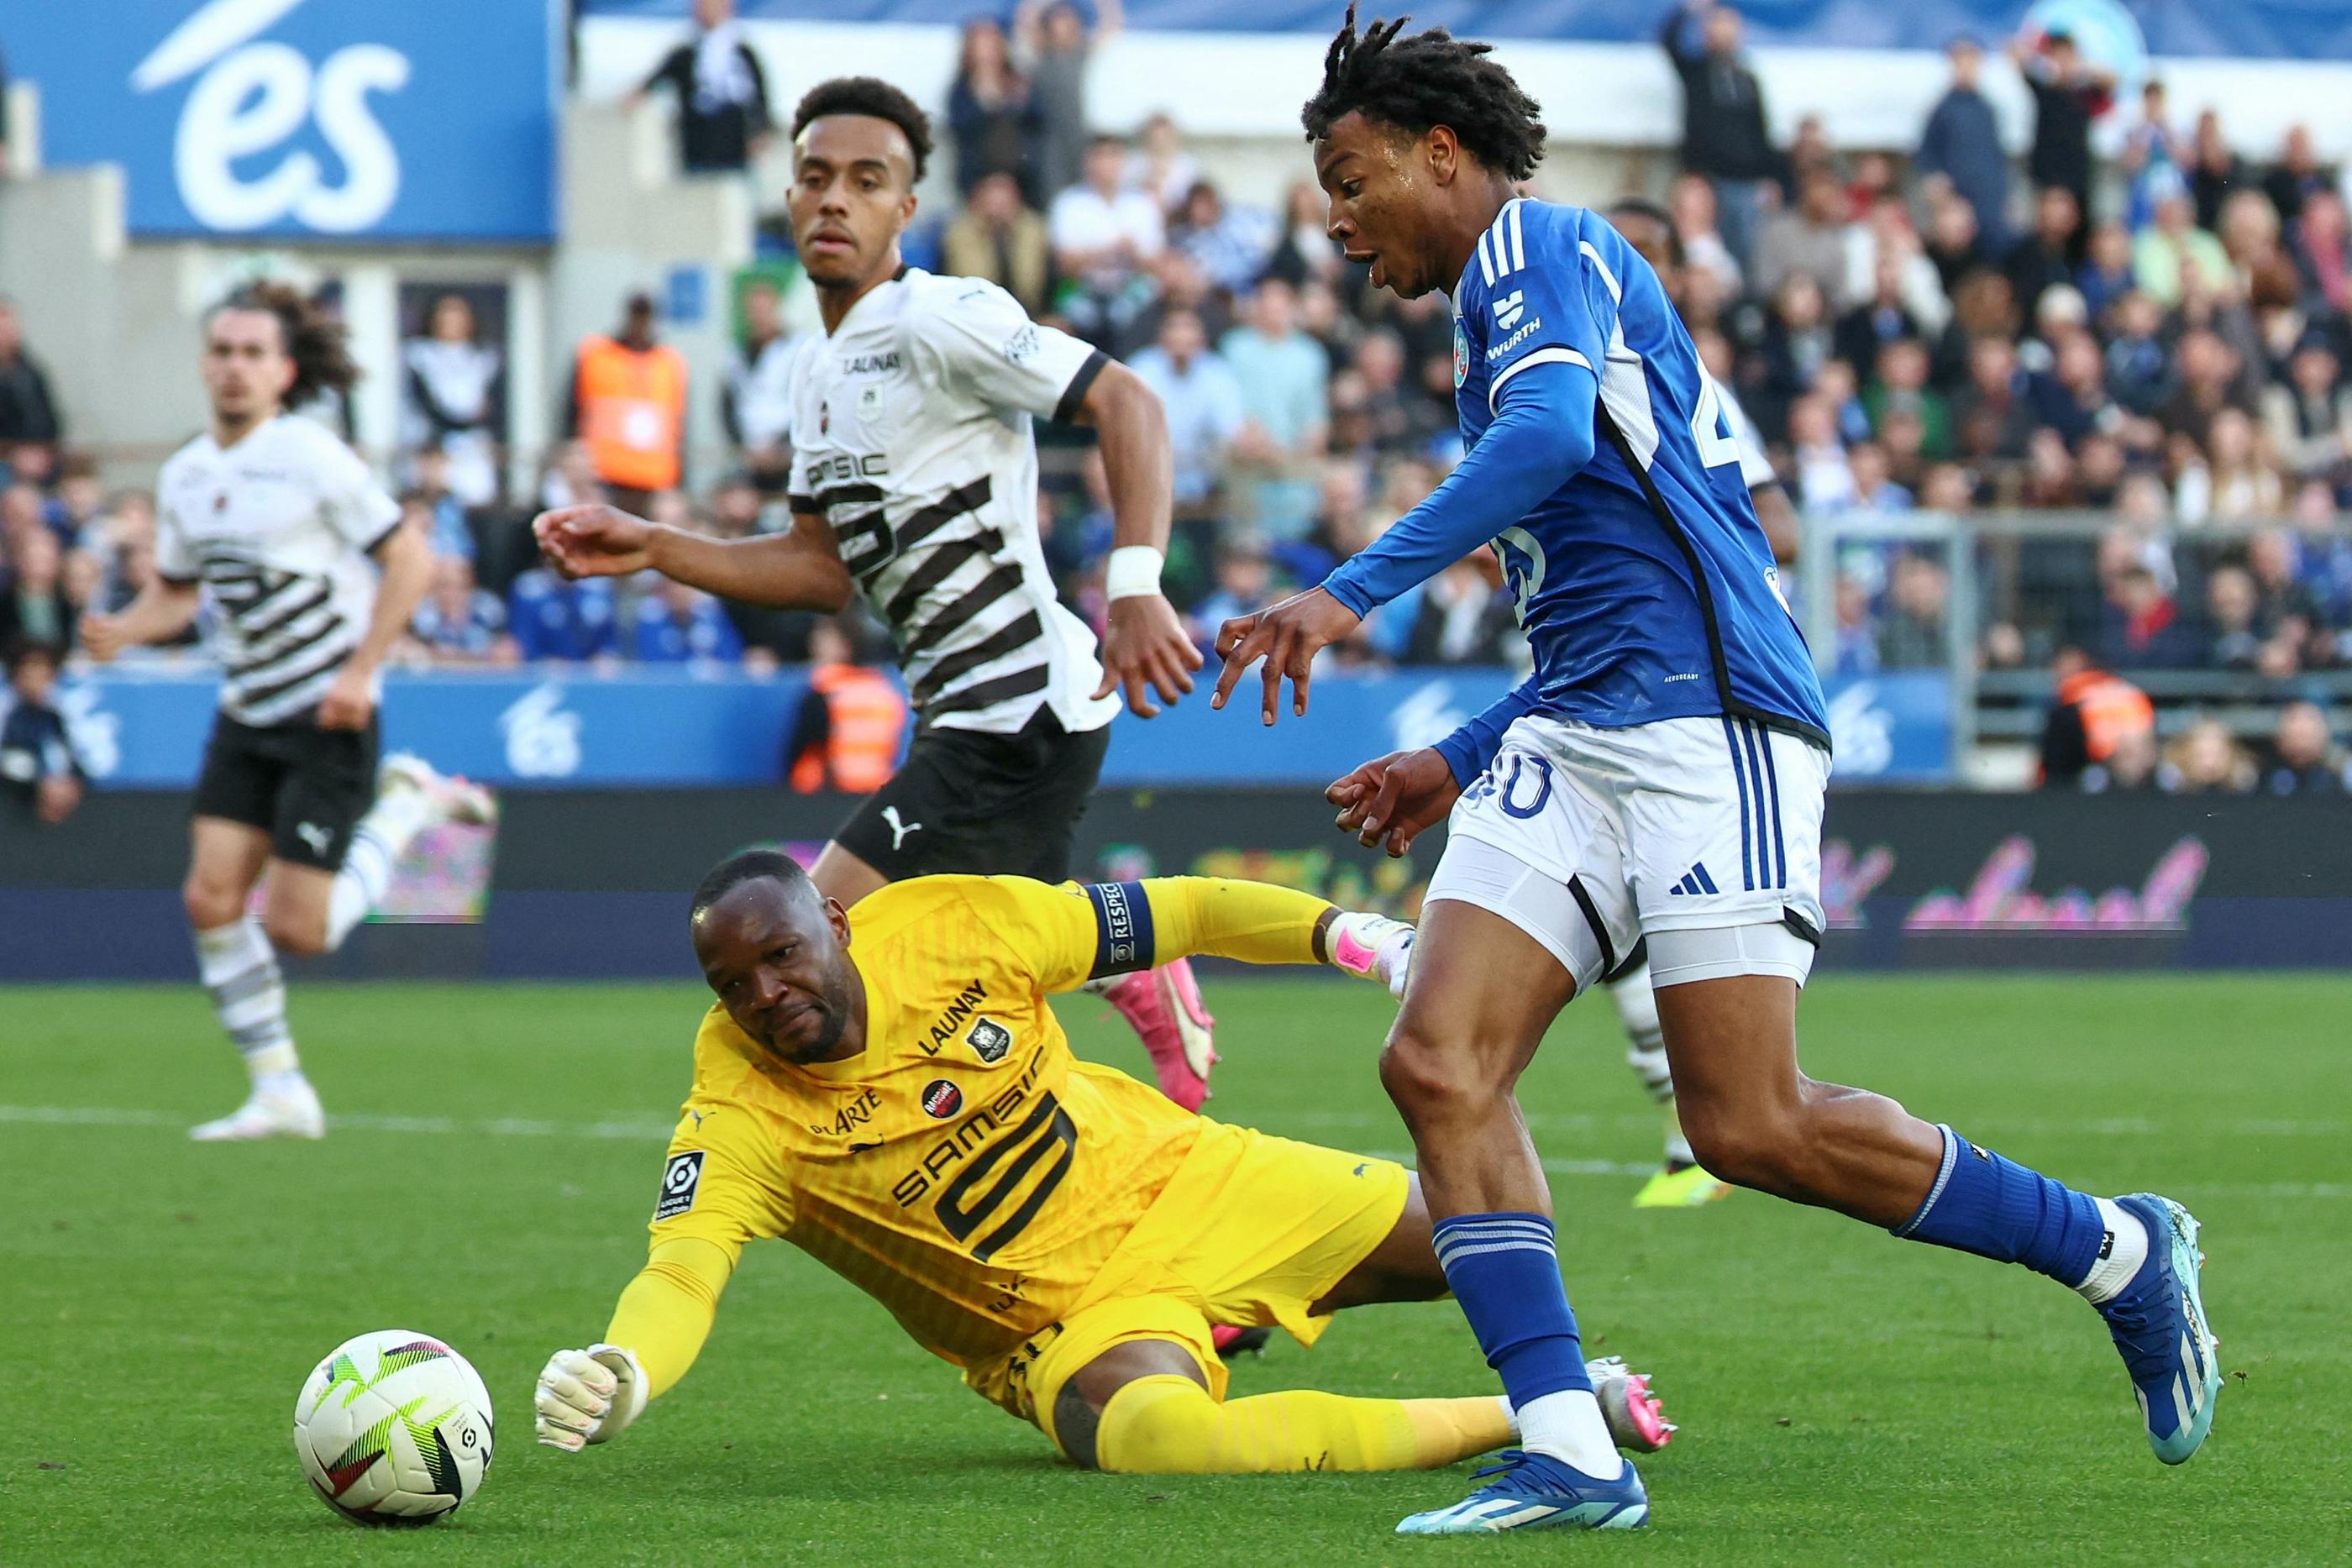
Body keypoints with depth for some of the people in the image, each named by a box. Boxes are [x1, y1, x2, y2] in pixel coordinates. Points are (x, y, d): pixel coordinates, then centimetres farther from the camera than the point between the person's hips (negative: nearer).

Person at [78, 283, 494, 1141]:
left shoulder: (314, 459, -14)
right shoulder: (184, 475, 6)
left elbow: (409, 560, -11)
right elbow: (175, 591, 18)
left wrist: (361, 670, -17)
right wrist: (120, 630, -3)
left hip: (329, 715, -6)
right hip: (247, 715, 6)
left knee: (296, 929, -8)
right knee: (211, 900, -7)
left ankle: (408, 801, 17)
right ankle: (280, 1093, 4)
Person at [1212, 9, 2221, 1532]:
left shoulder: (1539, 243, -1)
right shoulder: (1502, 318, 28)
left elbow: (1551, 436, -22)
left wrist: (1354, 591, -26)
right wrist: (1459, 765, 28)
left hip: (1703, 717, -10)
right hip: (1573, 731, 10)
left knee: (1752, 1128, -13)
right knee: (1439, 1065, -9)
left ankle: (2121, 1251, 5)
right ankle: (1570, 1454, -13)